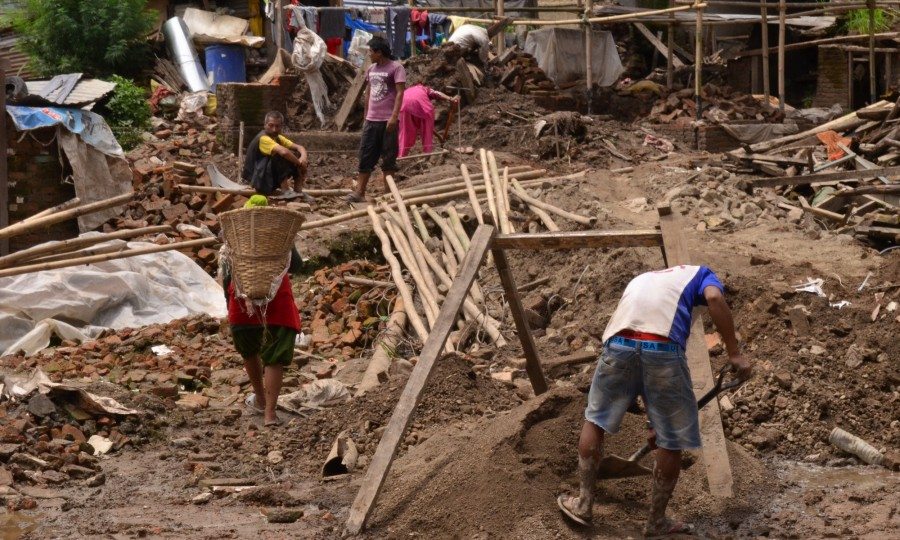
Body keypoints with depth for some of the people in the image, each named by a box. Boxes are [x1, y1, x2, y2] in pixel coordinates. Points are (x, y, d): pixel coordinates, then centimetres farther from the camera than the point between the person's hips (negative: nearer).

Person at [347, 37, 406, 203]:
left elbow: (400, 93, -13)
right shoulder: (371, 69, 14)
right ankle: (359, 192, 4)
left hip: (388, 120, -7)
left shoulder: (396, 68, -7)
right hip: (371, 120, 7)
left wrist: (394, 116, -21)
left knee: (388, 158, 1)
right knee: (365, 156, 3)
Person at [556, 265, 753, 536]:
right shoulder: (700, 273, 28)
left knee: (595, 419, 27)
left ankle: (583, 503, 34)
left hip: (619, 344, 4)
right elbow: (714, 298, -1)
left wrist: (653, 414, 48)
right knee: (671, 440, 14)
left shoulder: (641, 279, 41)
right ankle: (656, 522, 25)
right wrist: (734, 354, -2)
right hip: (662, 348, -4)